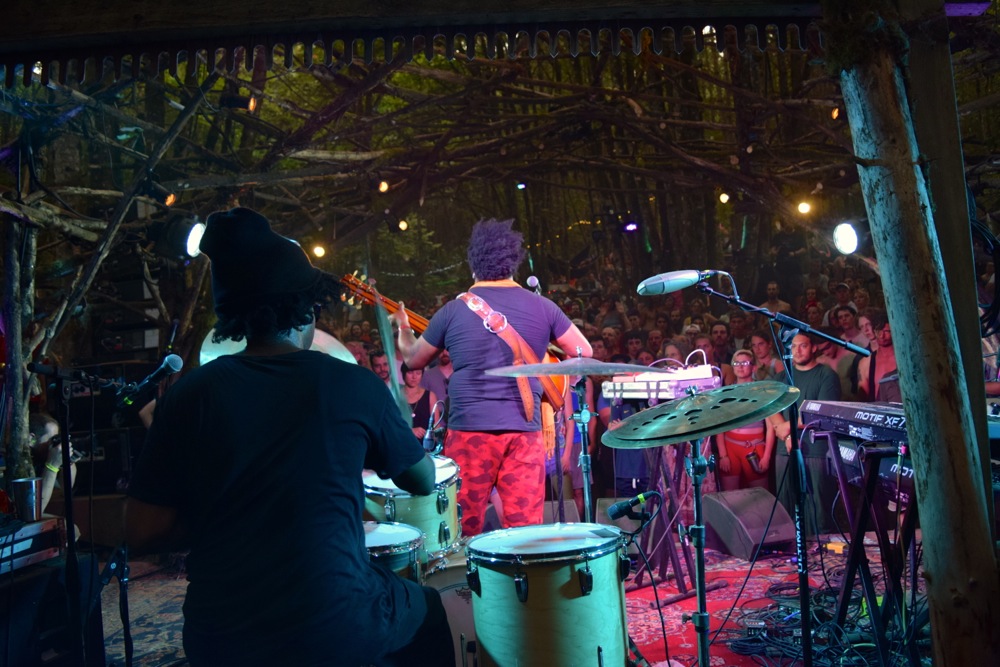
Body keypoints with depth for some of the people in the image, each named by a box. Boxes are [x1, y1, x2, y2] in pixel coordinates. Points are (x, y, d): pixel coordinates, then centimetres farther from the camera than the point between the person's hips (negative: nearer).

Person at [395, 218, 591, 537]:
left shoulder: (454, 310, -1)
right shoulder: (541, 307, 2)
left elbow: (413, 359, 12)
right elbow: (584, 352, 9)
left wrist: (403, 327, 33)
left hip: (469, 429, -1)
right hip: (525, 430, 1)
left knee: (463, 531, 9)